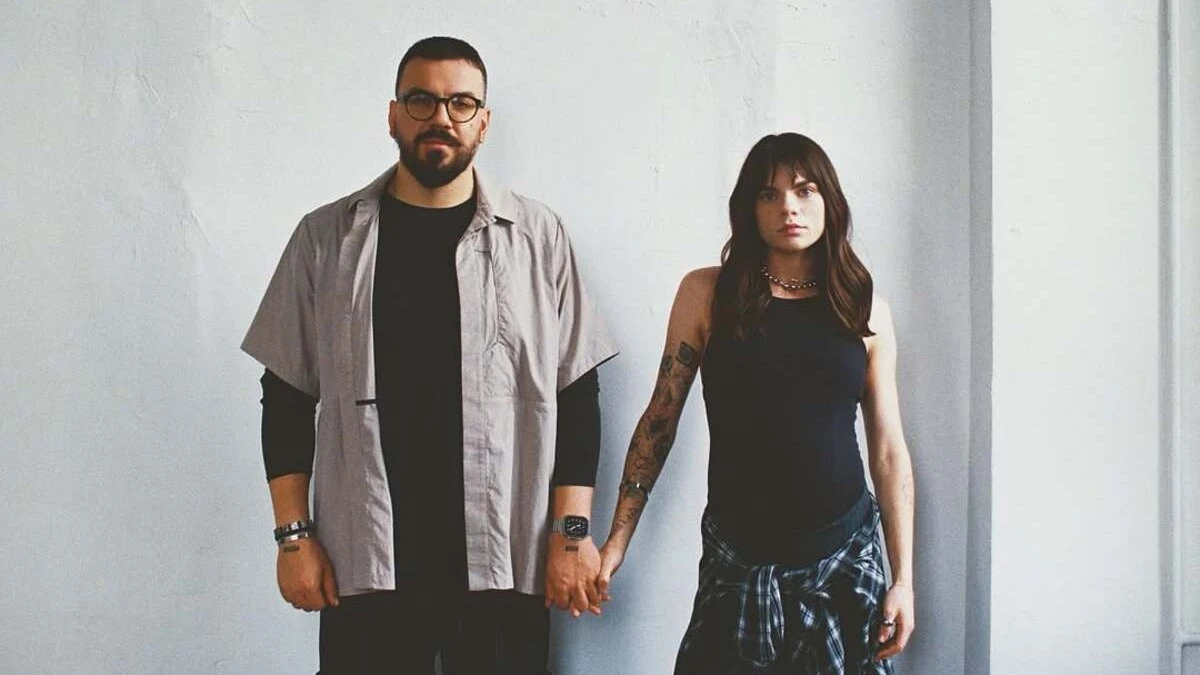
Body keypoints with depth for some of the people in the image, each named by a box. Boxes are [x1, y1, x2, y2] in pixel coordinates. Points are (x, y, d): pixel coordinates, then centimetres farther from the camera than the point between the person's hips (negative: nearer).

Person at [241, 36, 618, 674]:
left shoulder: (538, 236, 3)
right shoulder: (326, 238, 5)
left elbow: (576, 395, 3)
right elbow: (288, 396, 7)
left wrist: (572, 531, -4)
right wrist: (293, 534, 1)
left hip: (504, 560, 0)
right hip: (364, 562, 1)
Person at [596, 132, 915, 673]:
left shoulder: (866, 311, 3)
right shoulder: (706, 294, -1)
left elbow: (889, 452, 5)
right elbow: (659, 421, 3)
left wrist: (903, 579, 2)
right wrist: (618, 538, 1)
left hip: (844, 556, 1)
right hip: (738, 561, -1)